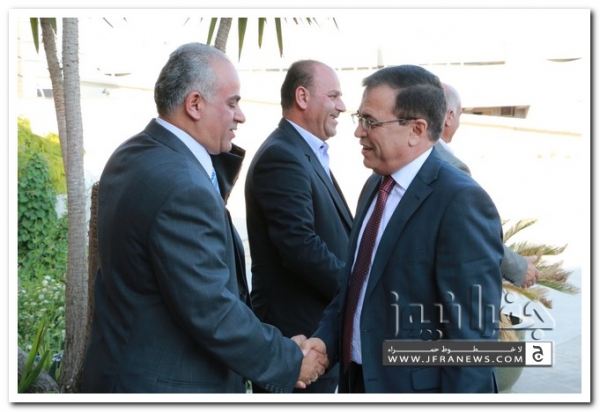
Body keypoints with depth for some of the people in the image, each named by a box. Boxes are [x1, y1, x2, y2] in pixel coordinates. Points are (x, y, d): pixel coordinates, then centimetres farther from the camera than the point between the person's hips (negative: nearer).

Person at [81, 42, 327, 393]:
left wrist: (224, 157, 5)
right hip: (170, 384, -9)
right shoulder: (180, 187, -26)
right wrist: (290, 362, -14)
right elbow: (210, 313, -25)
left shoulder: (133, 155, 4)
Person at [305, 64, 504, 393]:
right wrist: (326, 339, -1)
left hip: (415, 387, -8)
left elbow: (472, 332, -22)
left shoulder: (461, 202, -20)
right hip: (359, 380, 8)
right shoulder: (376, 185, 8)